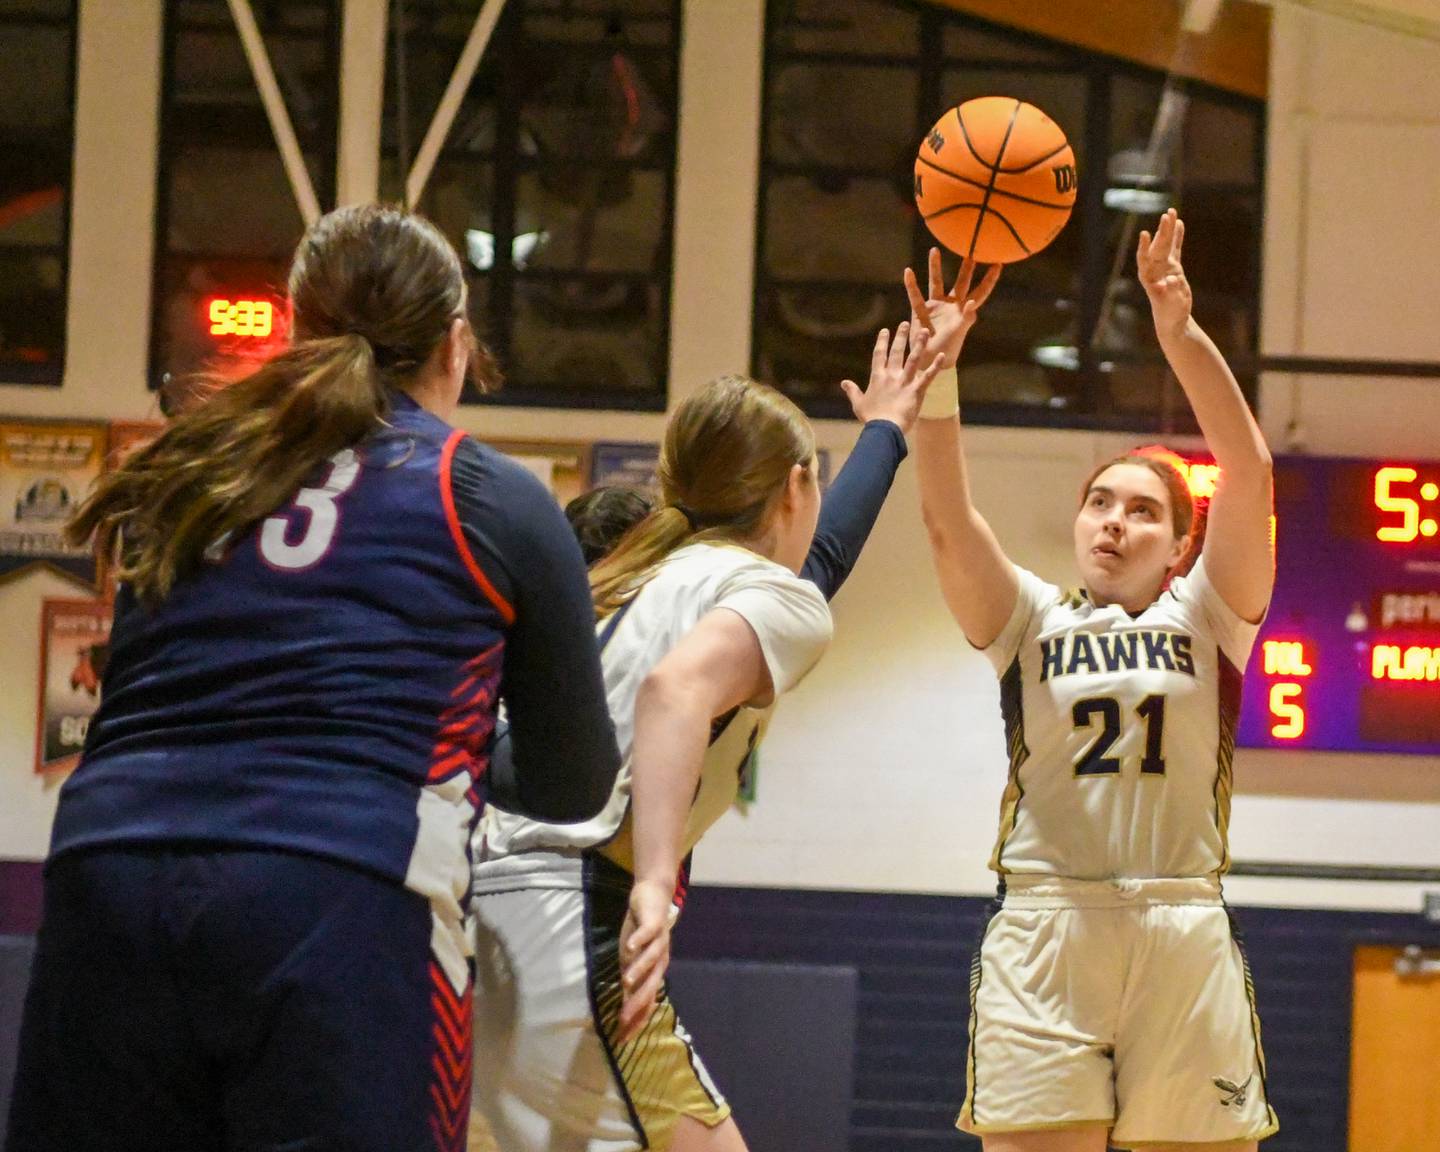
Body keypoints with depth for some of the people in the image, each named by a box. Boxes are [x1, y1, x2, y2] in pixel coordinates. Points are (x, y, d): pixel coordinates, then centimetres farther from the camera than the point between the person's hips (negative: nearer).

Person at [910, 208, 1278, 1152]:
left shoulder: (1205, 619, 9)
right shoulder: (1031, 620, 11)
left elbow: (1250, 472, -5)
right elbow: (948, 520, -4)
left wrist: (1180, 333, -17)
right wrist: (939, 369, -18)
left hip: (1184, 940, 0)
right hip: (1043, 939, 0)